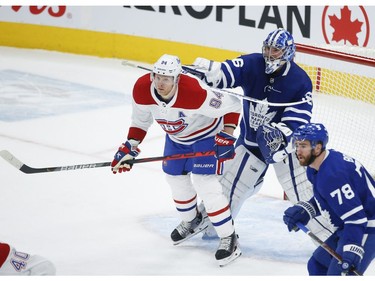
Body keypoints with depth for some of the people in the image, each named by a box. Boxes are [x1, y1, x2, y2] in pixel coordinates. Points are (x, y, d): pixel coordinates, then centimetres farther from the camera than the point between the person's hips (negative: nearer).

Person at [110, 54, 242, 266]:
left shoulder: (195, 92, -41)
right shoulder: (142, 89, -25)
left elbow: (232, 105, -27)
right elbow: (141, 120, -4)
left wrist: (227, 136, -30)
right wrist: (130, 147, -9)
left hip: (206, 133, -6)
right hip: (176, 136, 6)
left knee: (204, 182, -15)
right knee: (175, 177, 16)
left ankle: (229, 238, -4)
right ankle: (193, 221, 45)